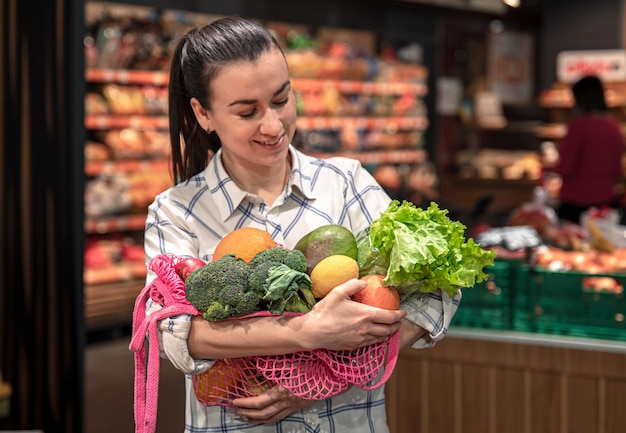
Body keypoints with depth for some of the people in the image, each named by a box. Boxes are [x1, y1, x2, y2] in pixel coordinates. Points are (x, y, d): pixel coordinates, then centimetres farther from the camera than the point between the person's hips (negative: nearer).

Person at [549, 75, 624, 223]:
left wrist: (552, 167, 8)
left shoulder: (579, 125, -13)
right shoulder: (613, 126, 5)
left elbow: (565, 169, -11)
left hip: (575, 205, -6)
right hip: (607, 201, 6)